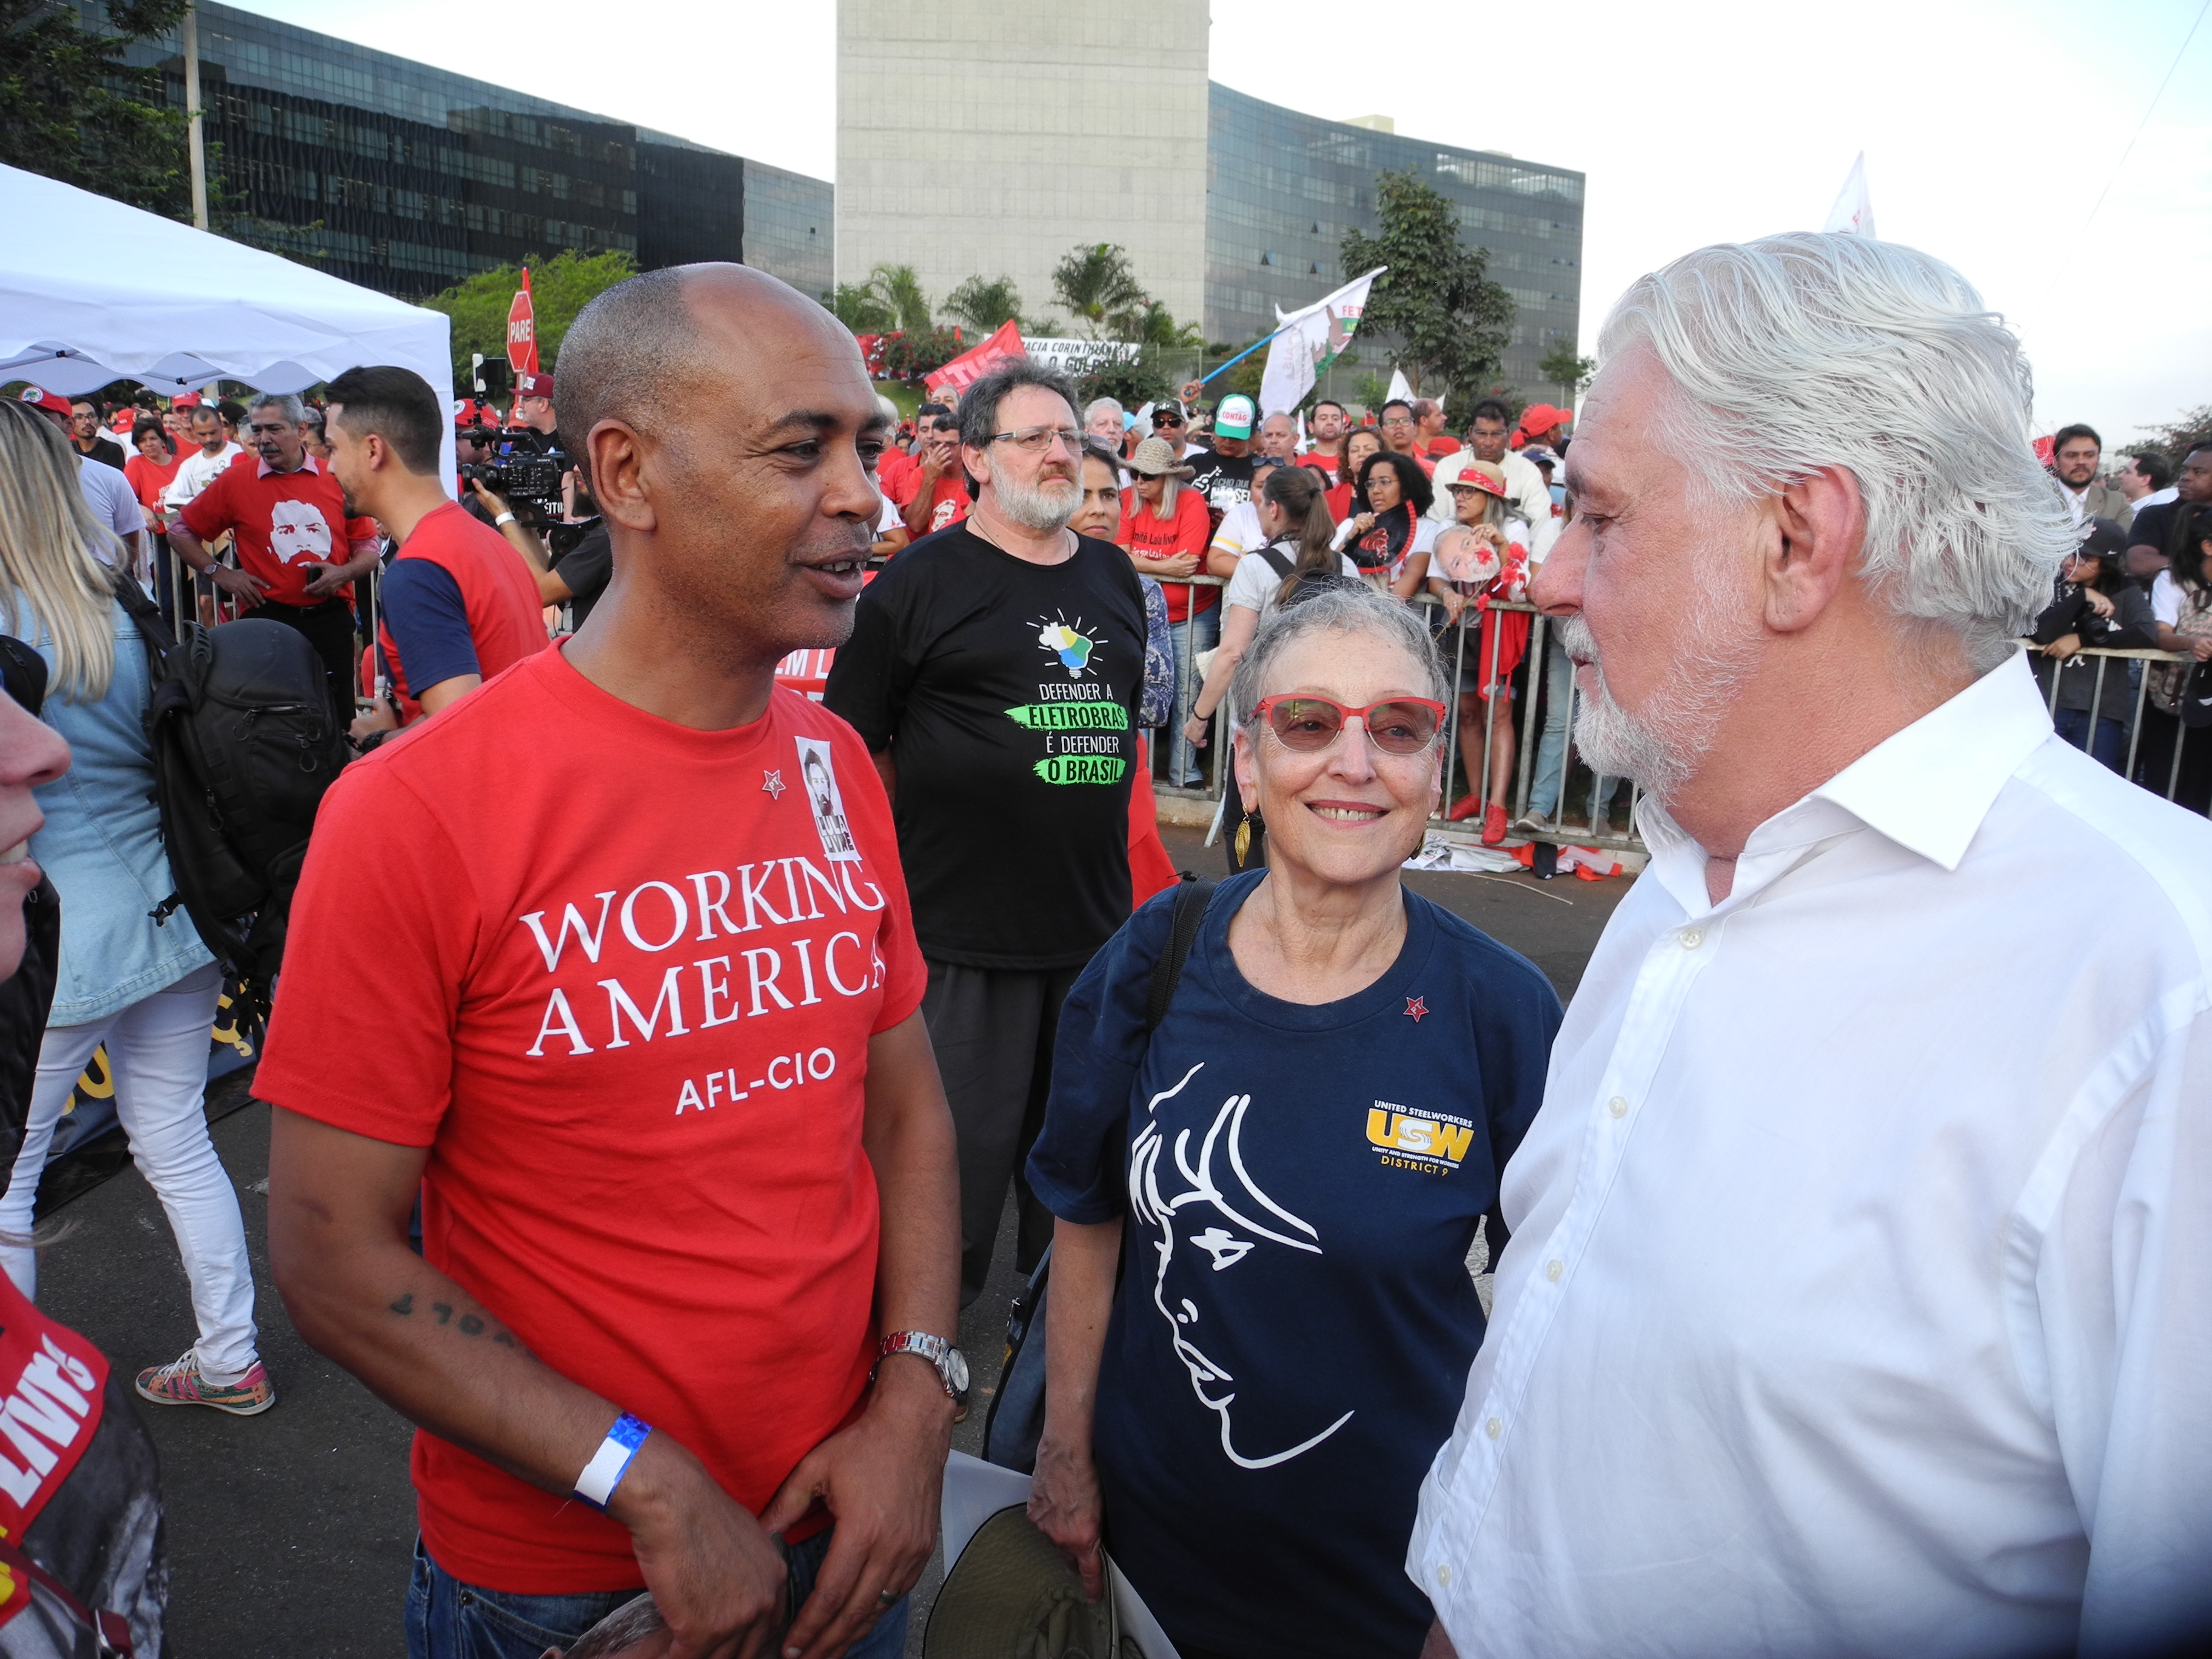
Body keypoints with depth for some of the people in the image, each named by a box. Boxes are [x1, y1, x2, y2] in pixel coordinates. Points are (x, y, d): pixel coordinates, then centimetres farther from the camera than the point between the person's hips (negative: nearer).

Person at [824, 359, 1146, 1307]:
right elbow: (855, 748, -4)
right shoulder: (921, 581, -5)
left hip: (1097, 918, 6)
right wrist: (895, 866, -7)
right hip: (962, 923, -5)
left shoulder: (1115, 577, 12)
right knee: (961, 1140, 4)